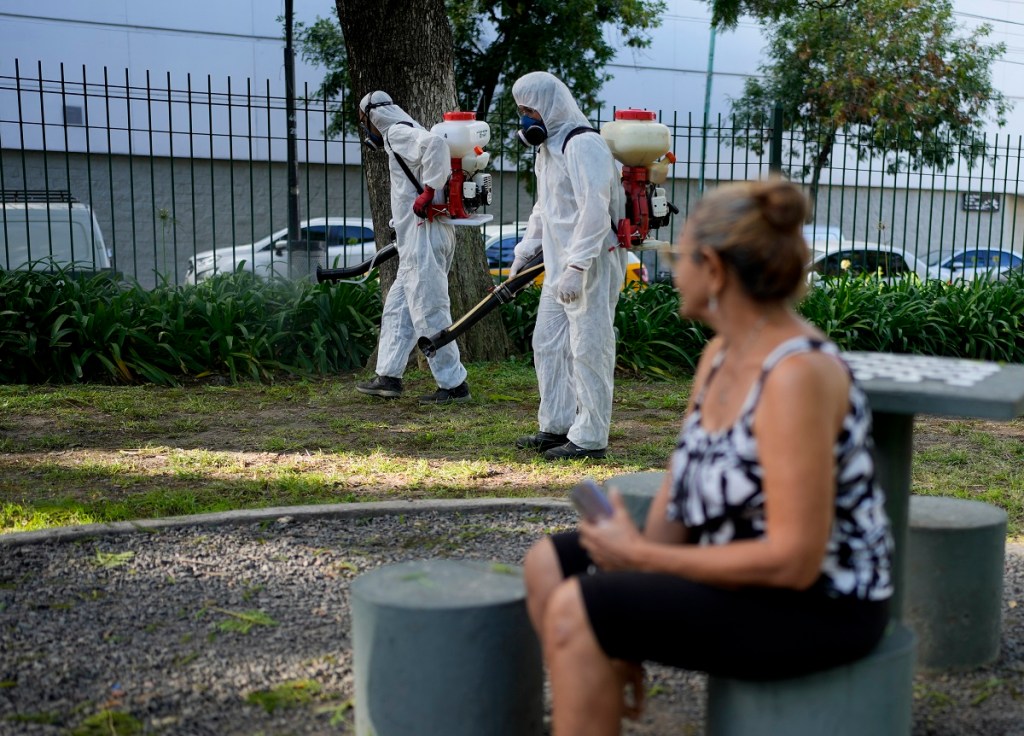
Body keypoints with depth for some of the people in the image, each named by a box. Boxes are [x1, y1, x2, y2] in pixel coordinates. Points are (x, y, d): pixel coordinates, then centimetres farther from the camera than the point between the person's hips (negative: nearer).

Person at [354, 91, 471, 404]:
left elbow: (436, 142, -28)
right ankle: (388, 377, 21)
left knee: (429, 313, -5)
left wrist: (428, 191, -24)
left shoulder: (398, 132, -9)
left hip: (423, 239, -10)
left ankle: (454, 385, 1)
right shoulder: (408, 136, 21)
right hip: (419, 240, 10)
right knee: (397, 308, 16)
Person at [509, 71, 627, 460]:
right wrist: (524, 250, 20)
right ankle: (557, 426, 23)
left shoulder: (583, 144, -16)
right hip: (560, 265, 10)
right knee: (547, 342, 13)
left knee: (588, 348, -6)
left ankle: (589, 438, 1)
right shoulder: (548, 146, 17)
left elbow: (594, 212, -25)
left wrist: (576, 267, -29)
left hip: (592, 263, -10)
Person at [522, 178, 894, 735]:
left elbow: (794, 561, -29)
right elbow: (677, 495, 4)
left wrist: (638, 557, -20)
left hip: (816, 603, -9)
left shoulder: (797, 374, -27)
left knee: (575, 614, -20)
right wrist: (627, 637, -5)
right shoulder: (720, 354, 2)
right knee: (548, 565, 6)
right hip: (746, 569, 9)